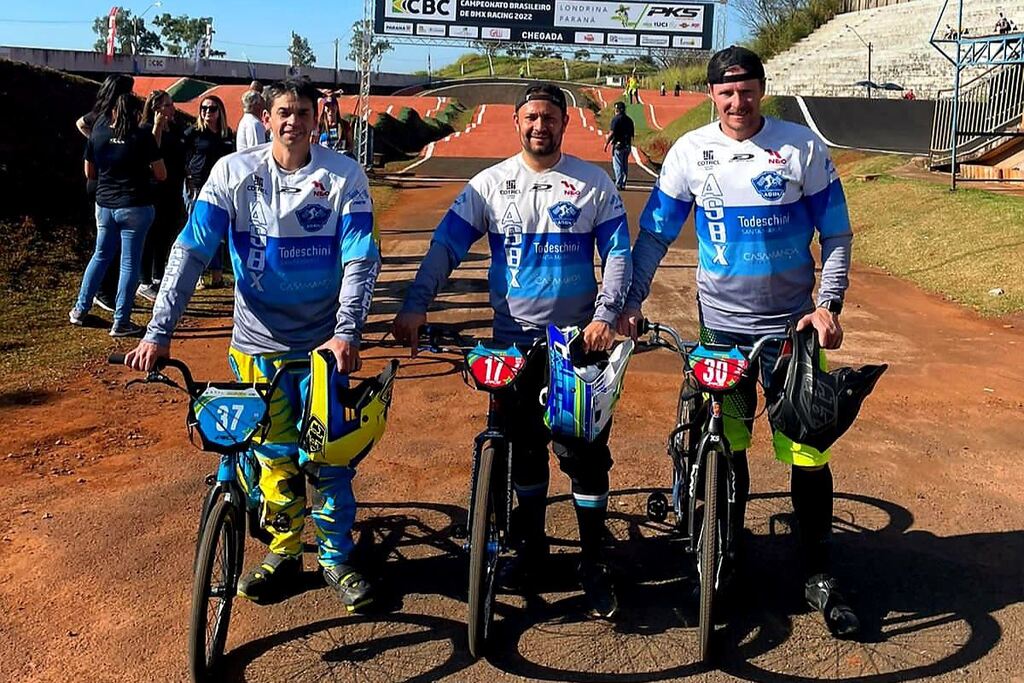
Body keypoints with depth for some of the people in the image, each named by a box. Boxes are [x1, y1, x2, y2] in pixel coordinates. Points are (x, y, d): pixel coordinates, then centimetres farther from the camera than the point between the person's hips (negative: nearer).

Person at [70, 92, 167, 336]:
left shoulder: (98, 134, 1)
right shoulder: (143, 137, -10)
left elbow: (89, 173, 11)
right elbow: (161, 175, -5)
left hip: (104, 205, 4)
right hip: (135, 208, -4)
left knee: (101, 256, 21)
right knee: (129, 263, 1)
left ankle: (80, 309, 26)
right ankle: (121, 322, 3)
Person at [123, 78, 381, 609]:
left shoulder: (344, 176, -7)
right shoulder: (234, 173, -5)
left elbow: (361, 258, -12)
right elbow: (191, 251, -10)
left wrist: (347, 331, -26)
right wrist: (159, 331, -17)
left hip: (323, 341, -1)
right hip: (258, 341, 1)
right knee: (274, 454, 11)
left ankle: (335, 556, 21)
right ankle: (284, 552, 29)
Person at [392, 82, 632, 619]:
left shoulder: (594, 183, 1)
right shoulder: (490, 184, 2)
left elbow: (618, 253, -1)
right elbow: (446, 246, -4)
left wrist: (605, 316, -16)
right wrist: (414, 306, -17)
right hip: (513, 339, 2)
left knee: (586, 451, -1)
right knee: (523, 447, 12)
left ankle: (593, 562, 13)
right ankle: (530, 544, 31)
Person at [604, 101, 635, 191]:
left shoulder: (616, 119, -9)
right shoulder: (629, 120, 12)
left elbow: (612, 133, -15)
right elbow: (632, 134, 13)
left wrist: (606, 143, -9)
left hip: (618, 144, -7)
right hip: (627, 146, 7)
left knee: (617, 165, -4)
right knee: (625, 165, 12)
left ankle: (618, 184, -9)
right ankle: (623, 184, 15)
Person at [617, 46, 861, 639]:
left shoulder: (804, 148, -4)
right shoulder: (690, 152, -1)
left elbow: (837, 235, 1)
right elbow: (654, 234, 4)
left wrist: (829, 304, -9)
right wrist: (631, 301, -3)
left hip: (790, 322, -1)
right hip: (720, 322, 1)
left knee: (805, 446, -4)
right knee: (726, 442, 9)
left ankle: (820, 574, 12)